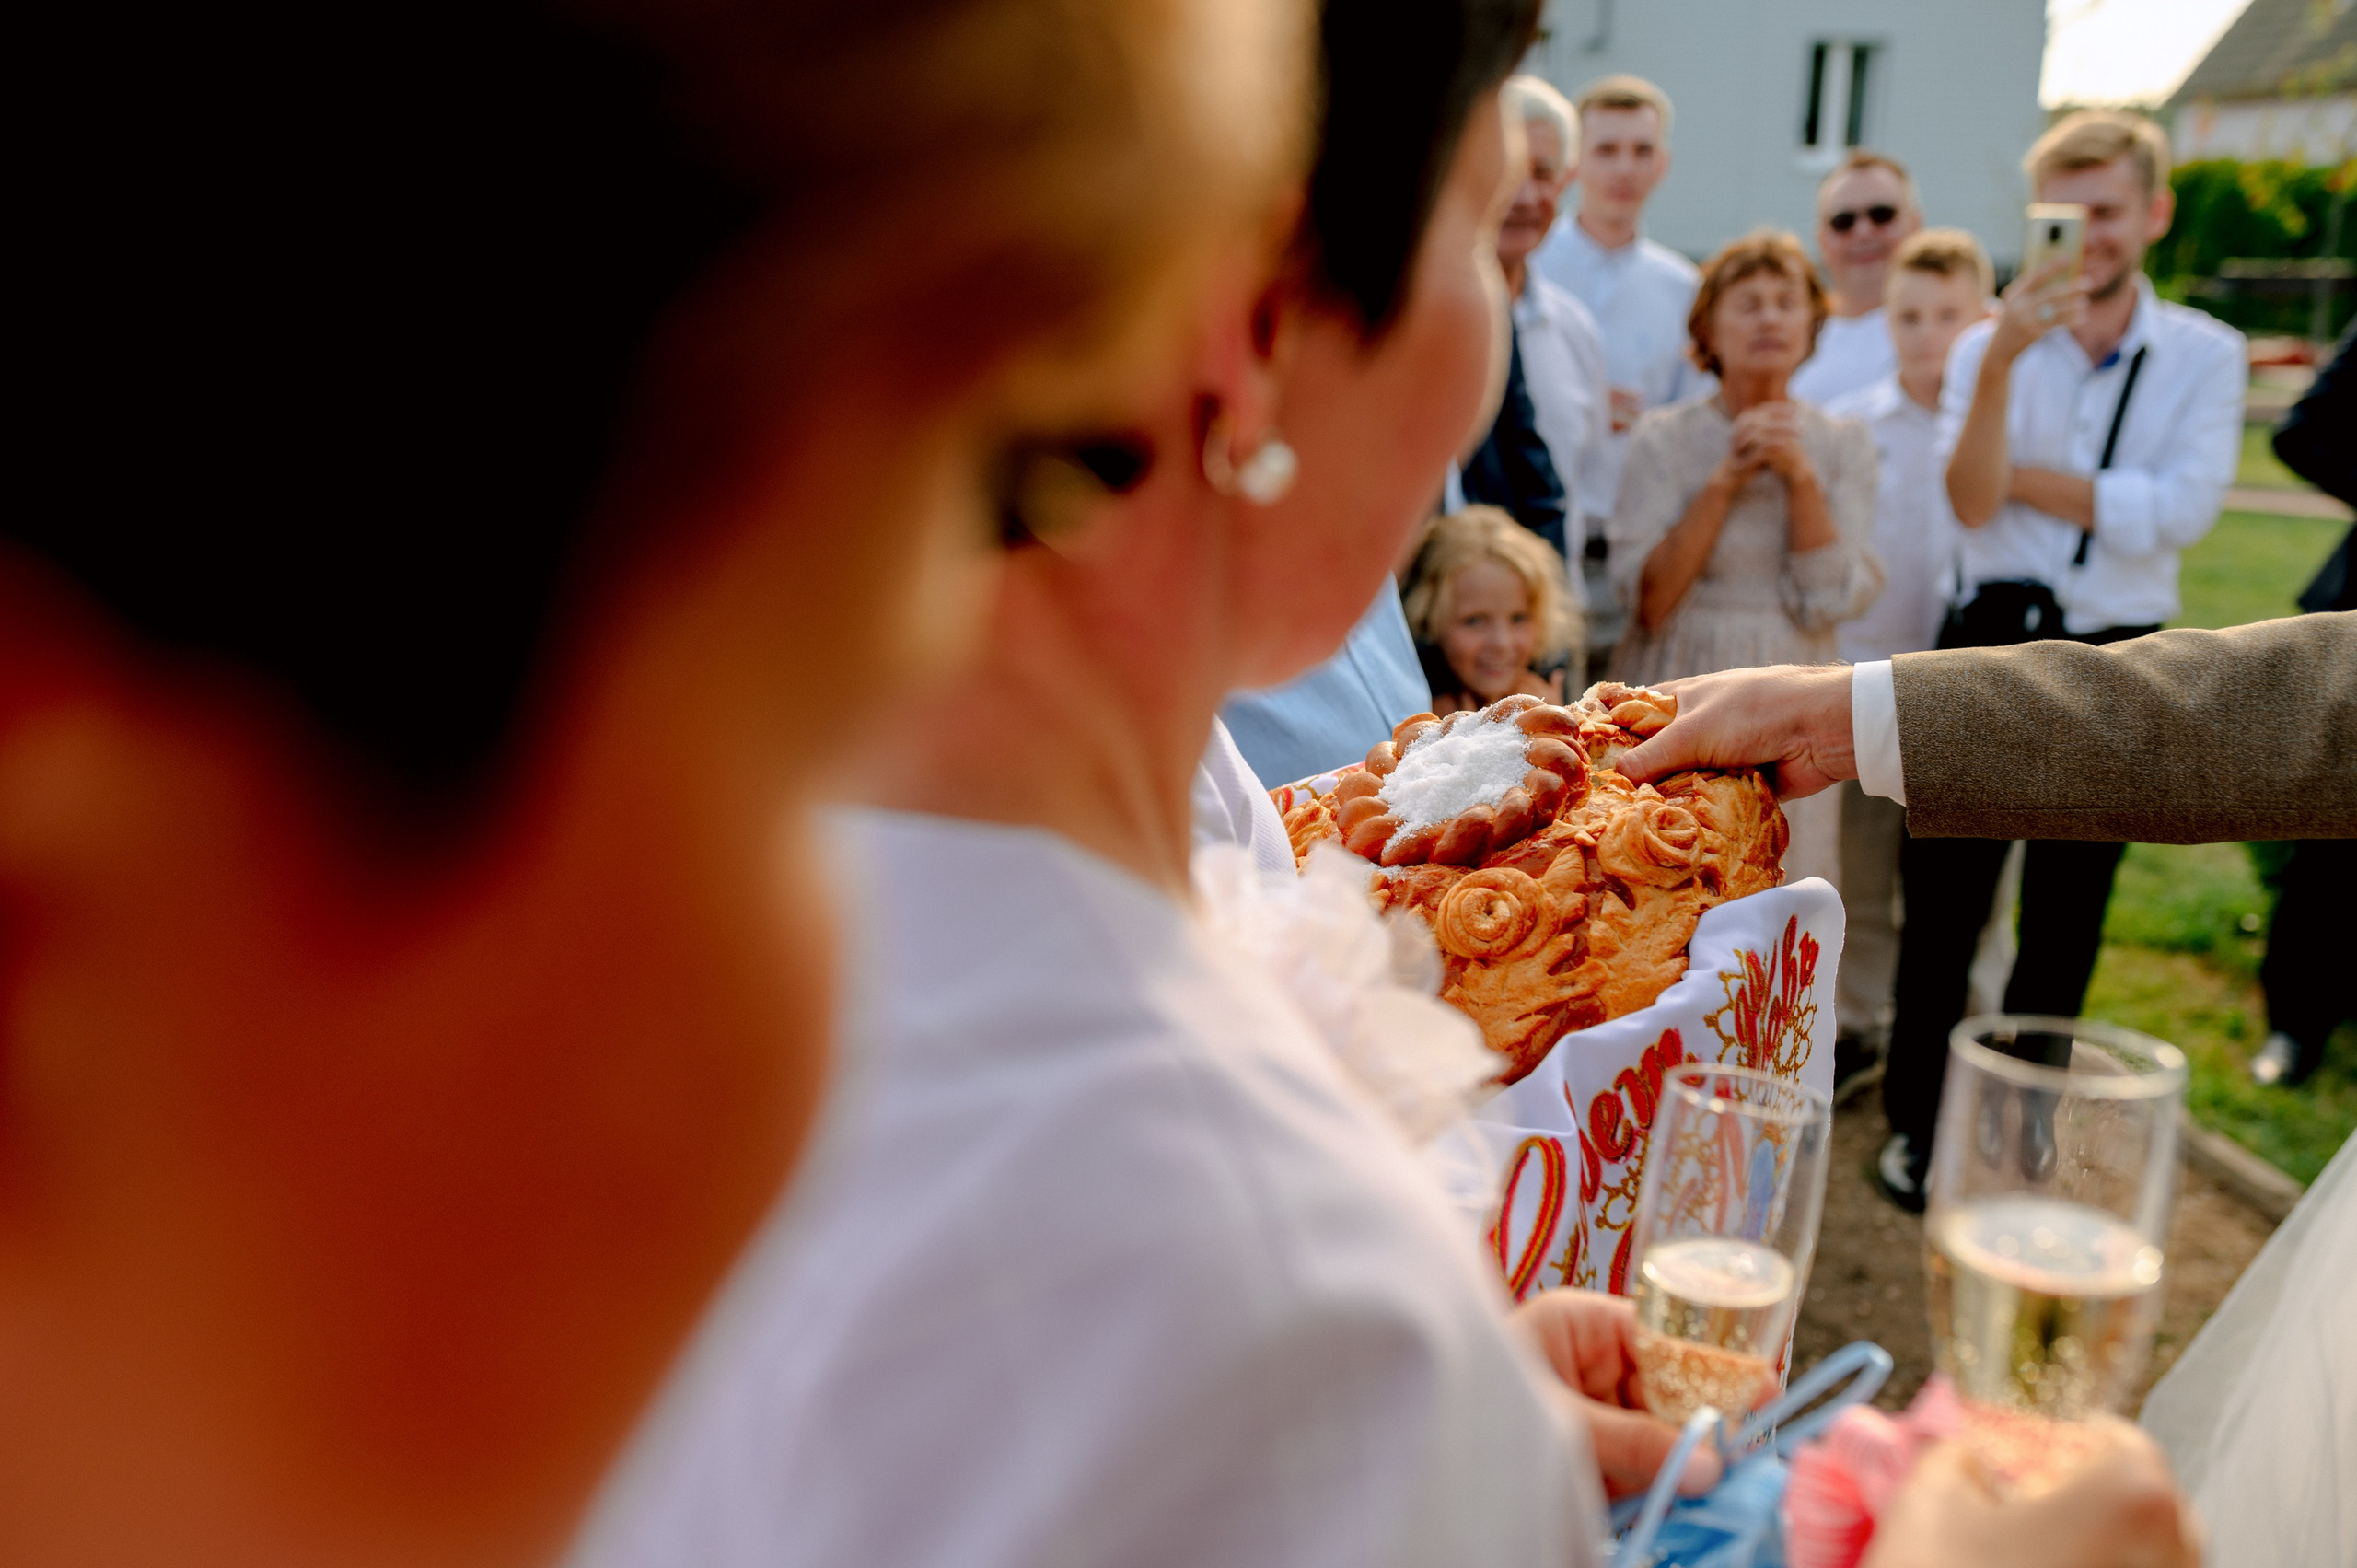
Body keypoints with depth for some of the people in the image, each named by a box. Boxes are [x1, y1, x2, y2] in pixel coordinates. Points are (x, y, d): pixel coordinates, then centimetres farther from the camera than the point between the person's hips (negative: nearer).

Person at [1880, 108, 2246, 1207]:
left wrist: (2018, 475, -11)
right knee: (1944, 900, 4)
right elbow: (1972, 504, -14)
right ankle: (1916, 1123, 19)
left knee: (2066, 918, 12)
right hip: (1993, 646, 0)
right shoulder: (1989, 345, 0)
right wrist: (2002, 364, -26)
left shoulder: (2205, 356, 0)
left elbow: (2182, 510, -14)